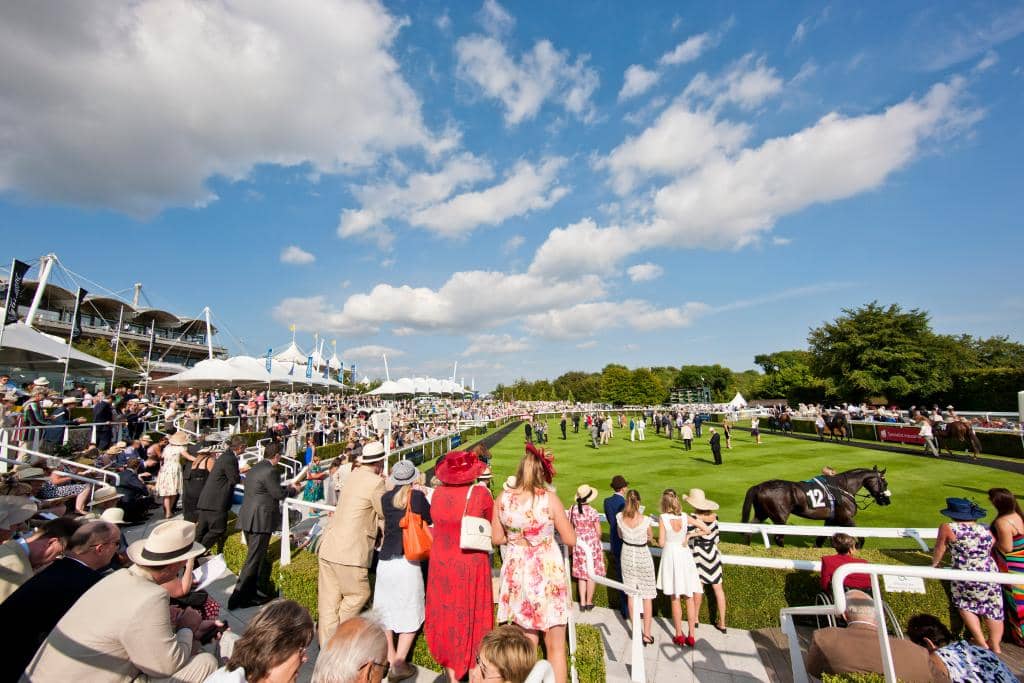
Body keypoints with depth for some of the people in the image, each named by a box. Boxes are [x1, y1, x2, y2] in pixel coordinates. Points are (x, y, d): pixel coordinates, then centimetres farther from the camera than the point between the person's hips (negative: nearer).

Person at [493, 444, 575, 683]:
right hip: (547, 574, -3)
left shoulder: (503, 498, -7)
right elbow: (570, 540, -9)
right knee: (555, 646, 14)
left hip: (516, 575, 3)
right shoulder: (549, 498, -17)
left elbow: (497, 538, 4)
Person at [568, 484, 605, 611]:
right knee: (592, 574, 14)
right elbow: (598, 532, -12)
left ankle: (582, 602, 24)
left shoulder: (572, 509, -9)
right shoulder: (592, 512, -21)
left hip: (578, 544, 4)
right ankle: (589, 602, 26)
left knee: (581, 573, 18)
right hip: (592, 544, -4)